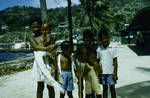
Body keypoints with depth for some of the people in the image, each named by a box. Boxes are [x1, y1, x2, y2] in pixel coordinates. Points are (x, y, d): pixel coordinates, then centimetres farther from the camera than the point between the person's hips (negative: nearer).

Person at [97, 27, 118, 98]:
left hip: (111, 73, -2)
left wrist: (115, 74, -8)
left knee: (112, 89, 8)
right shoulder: (99, 49, 1)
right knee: (105, 89, 15)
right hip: (102, 73, 3)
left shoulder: (112, 49, -7)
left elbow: (115, 62, -5)